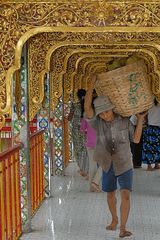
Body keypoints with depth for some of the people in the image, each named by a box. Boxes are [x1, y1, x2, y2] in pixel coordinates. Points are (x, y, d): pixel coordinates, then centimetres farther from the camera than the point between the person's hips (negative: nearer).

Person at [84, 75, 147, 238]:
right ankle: (114, 219, 40)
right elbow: (87, 107, -30)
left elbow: (136, 139, -6)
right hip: (108, 165, 2)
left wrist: (140, 120, -13)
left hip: (125, 165, -2)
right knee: (110, 194, 16)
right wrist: (93, 83, -30)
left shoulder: (124, 120, -11)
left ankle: (123, 228, -10)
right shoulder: (97, 123, -13)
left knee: (125, 195, -14)